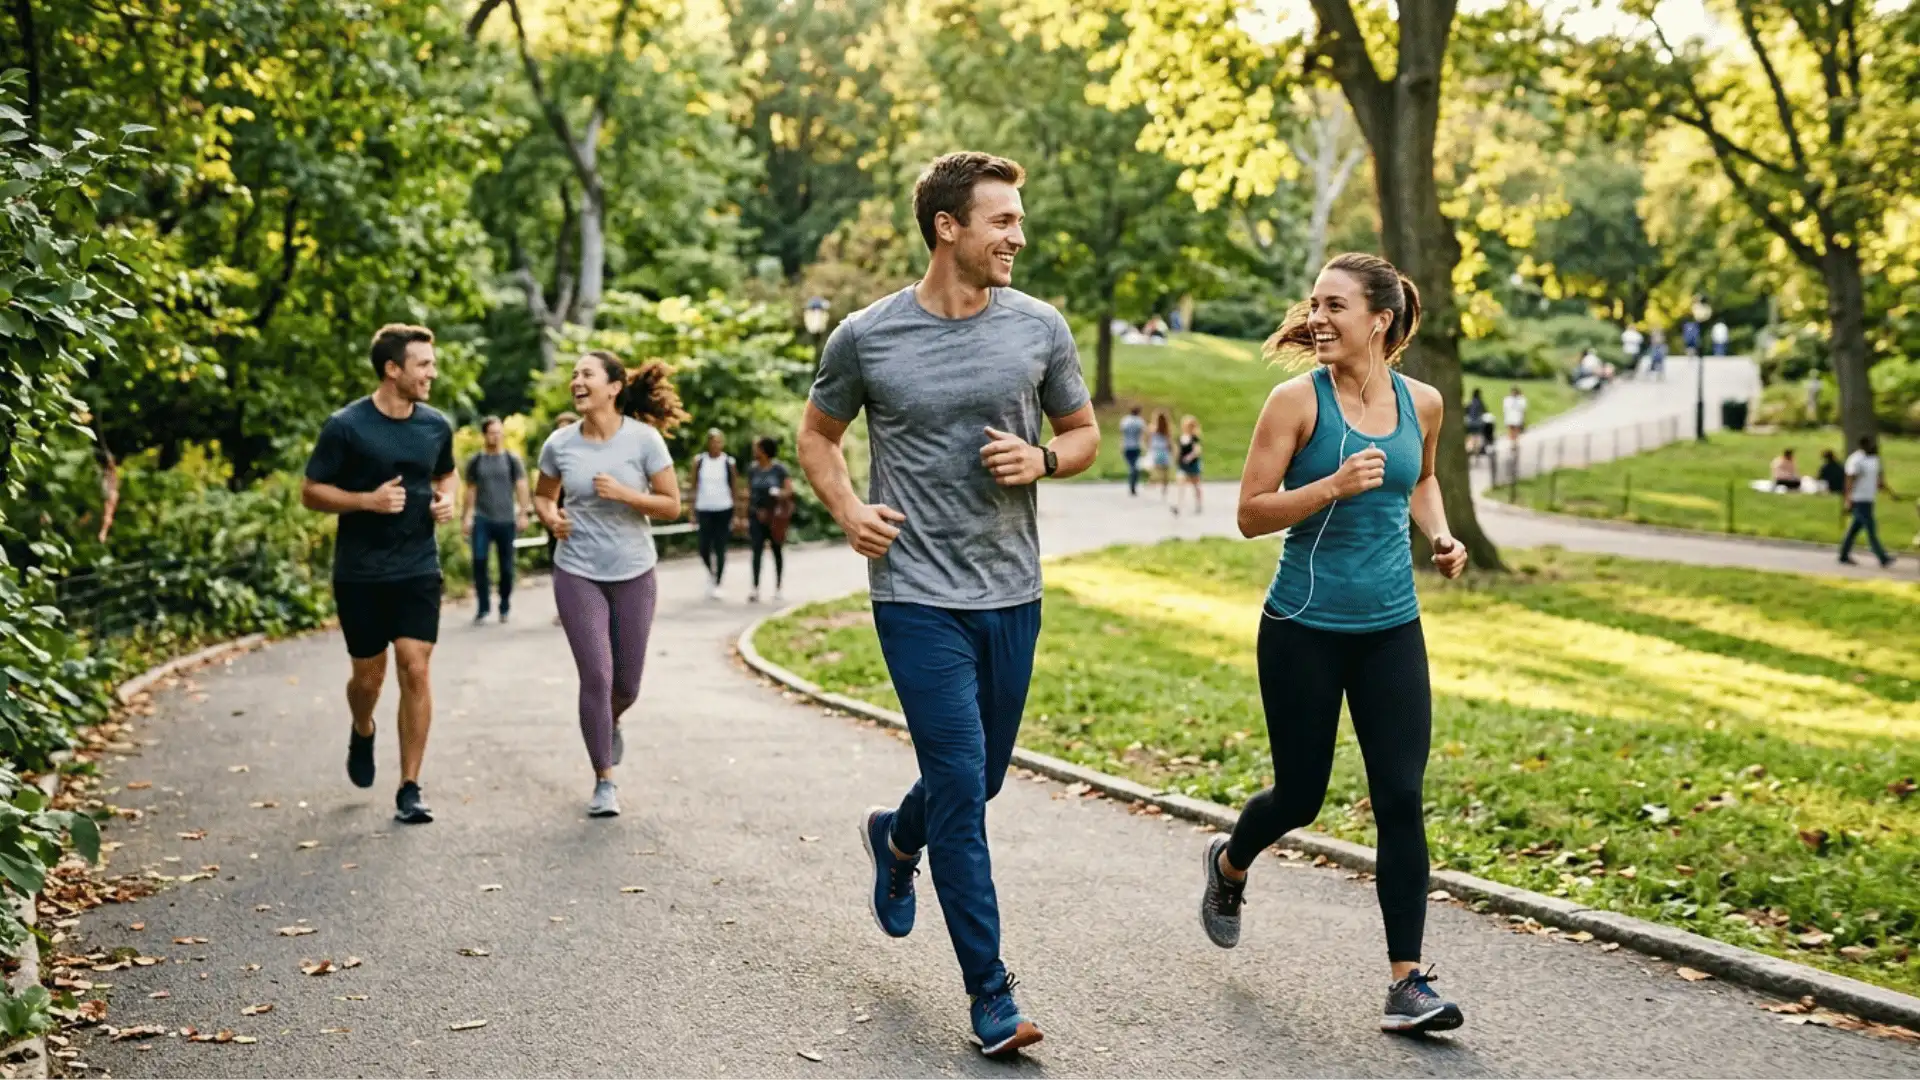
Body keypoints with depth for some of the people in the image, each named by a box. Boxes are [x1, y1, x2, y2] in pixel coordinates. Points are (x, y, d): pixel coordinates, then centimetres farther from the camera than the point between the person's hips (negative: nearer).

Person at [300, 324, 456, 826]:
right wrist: (369, 500, -20)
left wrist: (446, 499, 0)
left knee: (416, 670, -8)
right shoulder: (345, 427, -10)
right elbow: (310, 492, -6)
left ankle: (409, 789, -1)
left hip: (418, 571, 2)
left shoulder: (436, 426, 3)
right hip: (360, 574, -2)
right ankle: (363, 733, 44)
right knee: (369, 676, 8)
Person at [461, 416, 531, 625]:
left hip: (506, 519, 0)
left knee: (506, 565, 4)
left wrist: (523, 514, -6)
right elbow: (471, 489, 12)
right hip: (482, 519, 0)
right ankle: (482, 608, -5)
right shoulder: (475, 461, 7)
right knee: (479, 560, -13)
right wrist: (467, 516, 7)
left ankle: (504, 608, 19)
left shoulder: (512, 459, 4)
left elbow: (521, 487, 2)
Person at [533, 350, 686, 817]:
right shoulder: (560, 444, -4)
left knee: (627, 683, 10)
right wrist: (550, 517, -9)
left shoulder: (644, 438, -10)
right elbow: (542, 495, 13)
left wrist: (623, 494, -21)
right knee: (596, 676, -7)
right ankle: (604, 782, 6)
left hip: (633, 573, 0)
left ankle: (610, 724, 47)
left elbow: (671, 504, -7)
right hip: (577, 573, 0)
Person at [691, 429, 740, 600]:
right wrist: (692, 511, 0)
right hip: (704, 510, 1)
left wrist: (736, 514, 2)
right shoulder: (699, 461, 3)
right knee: (704, 548, -2)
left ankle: (717, 584, 6)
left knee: (720, 549, -2)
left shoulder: (728, 462, 1)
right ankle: (711, 571, 28)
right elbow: (694, 486, 6)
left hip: (724, 510, -1)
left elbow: (733, 488, 5)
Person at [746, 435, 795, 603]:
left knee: (777, 551, 9)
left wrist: (779, 494, -27)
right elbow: (749, 493, 10)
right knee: (757, 550, -8)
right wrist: (746, 516, 8)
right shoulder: (752, 469, 5)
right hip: (757, 514, 2)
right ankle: (755, 589, -12)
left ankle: (777, 589, 19)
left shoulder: (779, 469, -5)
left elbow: (789, 489, -5)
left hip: (775, 516, -2)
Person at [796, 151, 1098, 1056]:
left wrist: (1043, 459, -9)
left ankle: (895, 839, 51)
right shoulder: (867, 336, -5)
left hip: (1012, 595, 4)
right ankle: (990, 994, 1)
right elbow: (817, 436, 11)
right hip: (918, 597, -4)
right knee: (960, 786, -8)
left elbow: (1084, 432, 13)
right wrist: (846, 509, -7)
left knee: (980, 775, 17)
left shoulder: (1038, 328, 1)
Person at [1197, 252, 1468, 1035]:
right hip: (1305, 627, -3)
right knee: (1300, 795, 9)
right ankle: (1230, 864, 43)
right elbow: (1250, 514, -10)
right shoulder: (1298, 399, -10)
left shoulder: (1422, 403, 2)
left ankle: (1407, 983, 2)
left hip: (1392, 630, 3)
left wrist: (1440, 536, 4)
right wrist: (1334, 485, -24)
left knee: (1401, 800, -4)